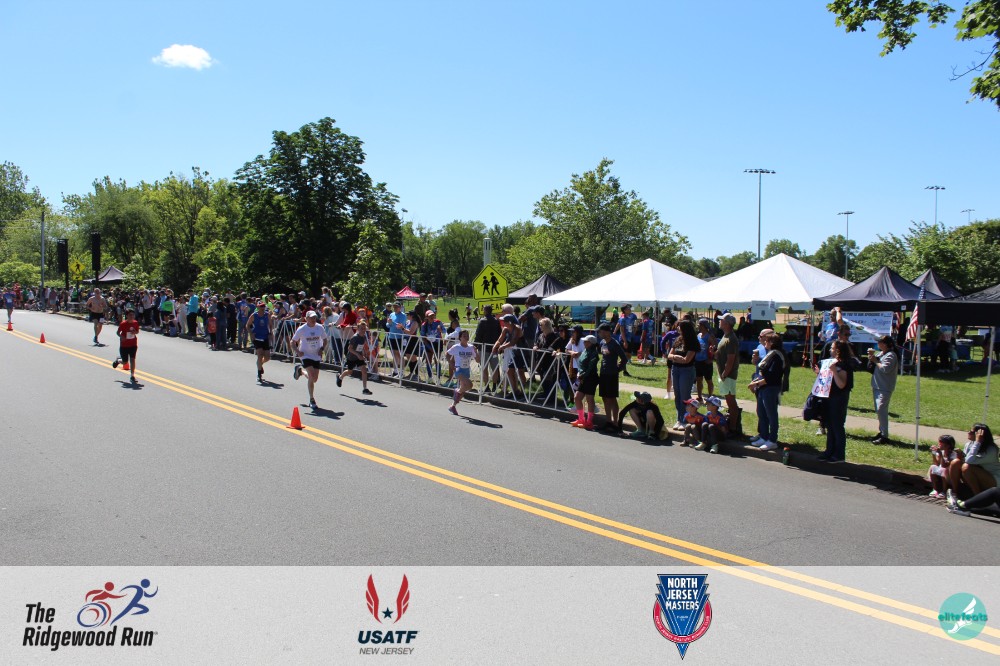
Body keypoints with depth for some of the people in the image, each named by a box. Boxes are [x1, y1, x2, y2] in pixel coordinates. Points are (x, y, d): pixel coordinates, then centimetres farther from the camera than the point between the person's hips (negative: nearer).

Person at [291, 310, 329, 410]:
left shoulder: (320, 328, -2)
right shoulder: (301, 329, -9)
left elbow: (325, 340, 13)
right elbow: (293, 342, 0)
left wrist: (322, 349, -4)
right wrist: (297, 351, -16)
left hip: (316, 356, 4)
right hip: (306, 355, -4)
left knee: (315, 378, 8)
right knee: (312, 377, -16)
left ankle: (300, 370, 38)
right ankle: (312, 400, -1)